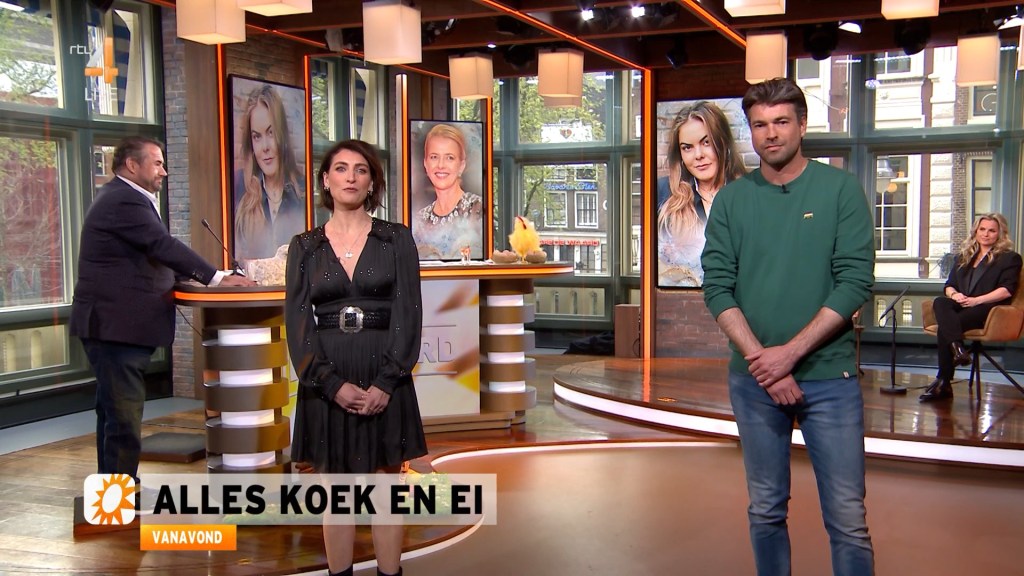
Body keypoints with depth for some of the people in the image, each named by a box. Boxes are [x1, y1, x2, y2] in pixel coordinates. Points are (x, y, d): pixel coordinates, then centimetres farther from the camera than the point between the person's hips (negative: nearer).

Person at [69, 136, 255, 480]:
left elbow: (152, 254, 18)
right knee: (124, 413, -7)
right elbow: (164, 246, -22)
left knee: (114, 410, 17)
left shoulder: (123, 198, 18)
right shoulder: (125, 202, -16)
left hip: (114, 325, 11)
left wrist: (198, 279, 8)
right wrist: (217, 278, -18)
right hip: (115, 326, -11)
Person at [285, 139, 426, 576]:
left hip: (385, 381, -1)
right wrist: (334, 384, -13)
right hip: (326, 384, 1)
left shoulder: (397, 239, 3)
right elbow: (297, 323, -1)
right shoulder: (304, 247, 5)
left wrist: (385, 383, -14)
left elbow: (408, 315, -4)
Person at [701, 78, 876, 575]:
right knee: (766, 511, 12)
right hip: (753, 380, 2)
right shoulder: (731, 200, 5)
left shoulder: (841, 189, -1)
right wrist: (760, 359, -13)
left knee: (847, 519, 0)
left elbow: (856, 282, -8)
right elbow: (717, 287, 0)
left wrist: (789, 352, -15)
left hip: (829, 376, -2)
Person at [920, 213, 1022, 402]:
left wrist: (977, 300, -16)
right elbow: (949, 285, 22)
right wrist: (954, 295, -4)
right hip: (960, 307, 5)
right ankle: (957, 347, -51)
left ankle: (943, 383, -33)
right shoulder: (964, 257, 29)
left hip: (989, 310, -5)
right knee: (940, 302, -34)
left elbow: (1007, 290, -3)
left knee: (945, 327, -34)